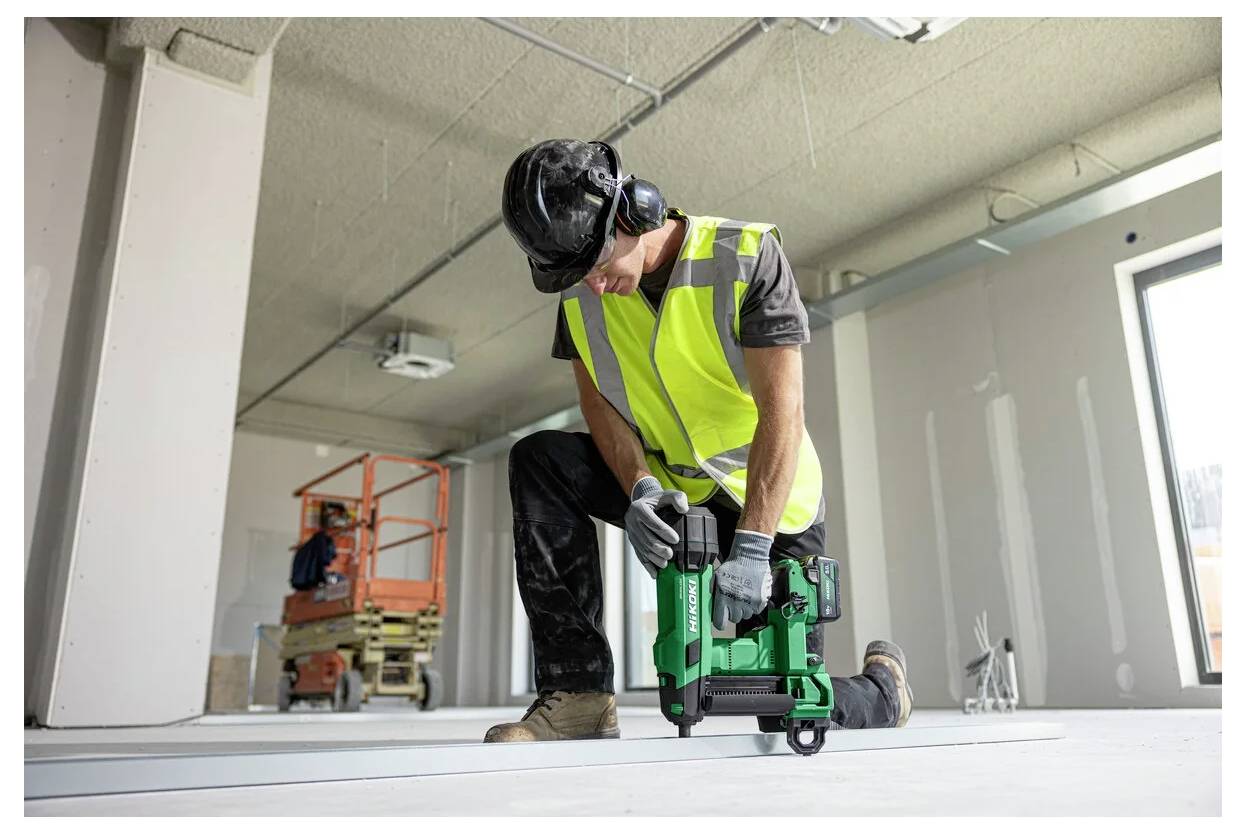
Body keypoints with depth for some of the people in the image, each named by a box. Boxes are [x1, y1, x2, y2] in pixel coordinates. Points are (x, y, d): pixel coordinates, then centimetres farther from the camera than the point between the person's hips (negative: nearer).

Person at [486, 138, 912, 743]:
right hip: (666, 489, 4)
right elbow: (598, 400, -7)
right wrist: (639, 489, -27)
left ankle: (884, 684, 33)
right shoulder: (580, 290, -6)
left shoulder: (746, 256, -21)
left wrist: (751, 547, -34)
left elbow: (782, 410, -26)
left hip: (768, 500, -4)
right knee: (538, 461, -19)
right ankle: (579, 692, -17)